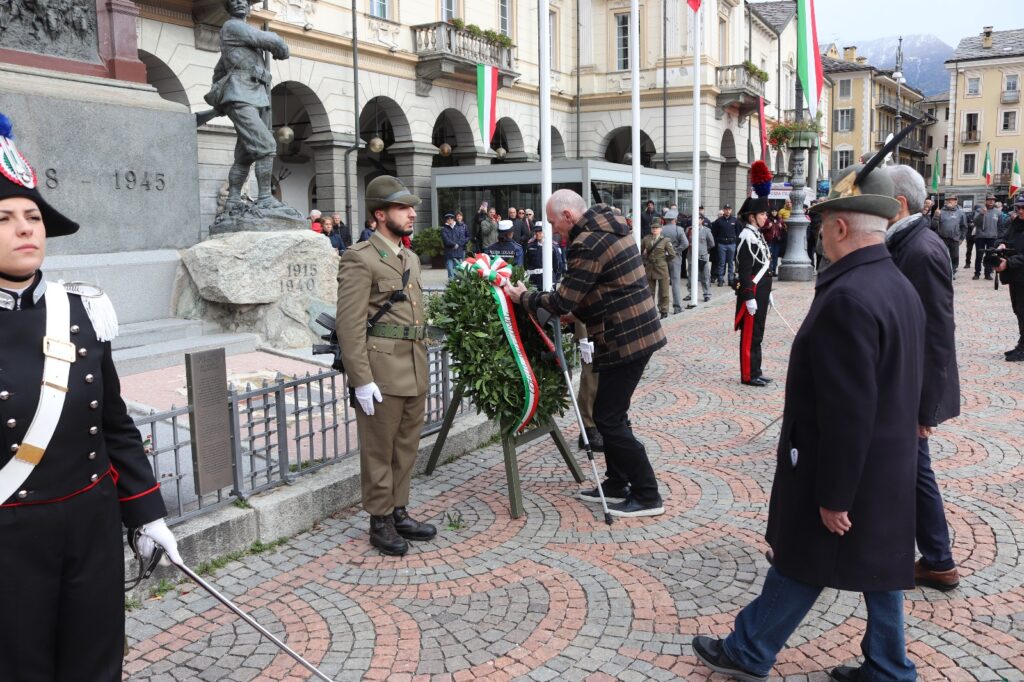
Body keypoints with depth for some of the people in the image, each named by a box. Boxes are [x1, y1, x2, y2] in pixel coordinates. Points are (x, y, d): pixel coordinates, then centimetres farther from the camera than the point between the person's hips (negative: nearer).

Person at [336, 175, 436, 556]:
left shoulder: (411, 259, 16)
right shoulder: (360, 259, -10)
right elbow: (350, 325, -16)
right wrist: (361, 380, -19)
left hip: (414, 373, 8)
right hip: (381, 374, -8)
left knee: (407, 448, 15)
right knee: (379, 452, 4)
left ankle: (399, 512, 29)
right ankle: (380, 521, 17)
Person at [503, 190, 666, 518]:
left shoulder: (588, 244, -19)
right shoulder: (610, 227, 13)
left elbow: (562, 301, -18)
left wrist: (523, 297, -4)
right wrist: (577, 313, 15)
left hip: (624, 341, -10)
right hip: (638, 333, 10)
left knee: (609, 418, -3)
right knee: (611, 413, 18)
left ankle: (647, 496, 5)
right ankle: (616, 485, 28)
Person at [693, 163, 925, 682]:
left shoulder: (848, 298, -26)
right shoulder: (900, 287, 6)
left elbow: (848, 411, -27)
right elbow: (897, 384, 12)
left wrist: (832, 496, -20)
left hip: (847, 469, -8)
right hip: (888, 465, 9)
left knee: (802, 566, 7)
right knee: (877, 563, 18)